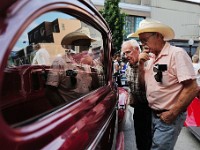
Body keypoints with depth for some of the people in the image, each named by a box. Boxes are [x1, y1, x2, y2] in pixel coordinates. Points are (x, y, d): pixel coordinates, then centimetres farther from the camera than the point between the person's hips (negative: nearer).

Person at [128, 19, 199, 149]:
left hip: (168, 117, -7)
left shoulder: (177, 54, -16)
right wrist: (141, 65, -4)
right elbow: (143, 83, 11)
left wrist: (172, 114, -17)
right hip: (154, 114, 7)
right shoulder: (151, 58, 6)